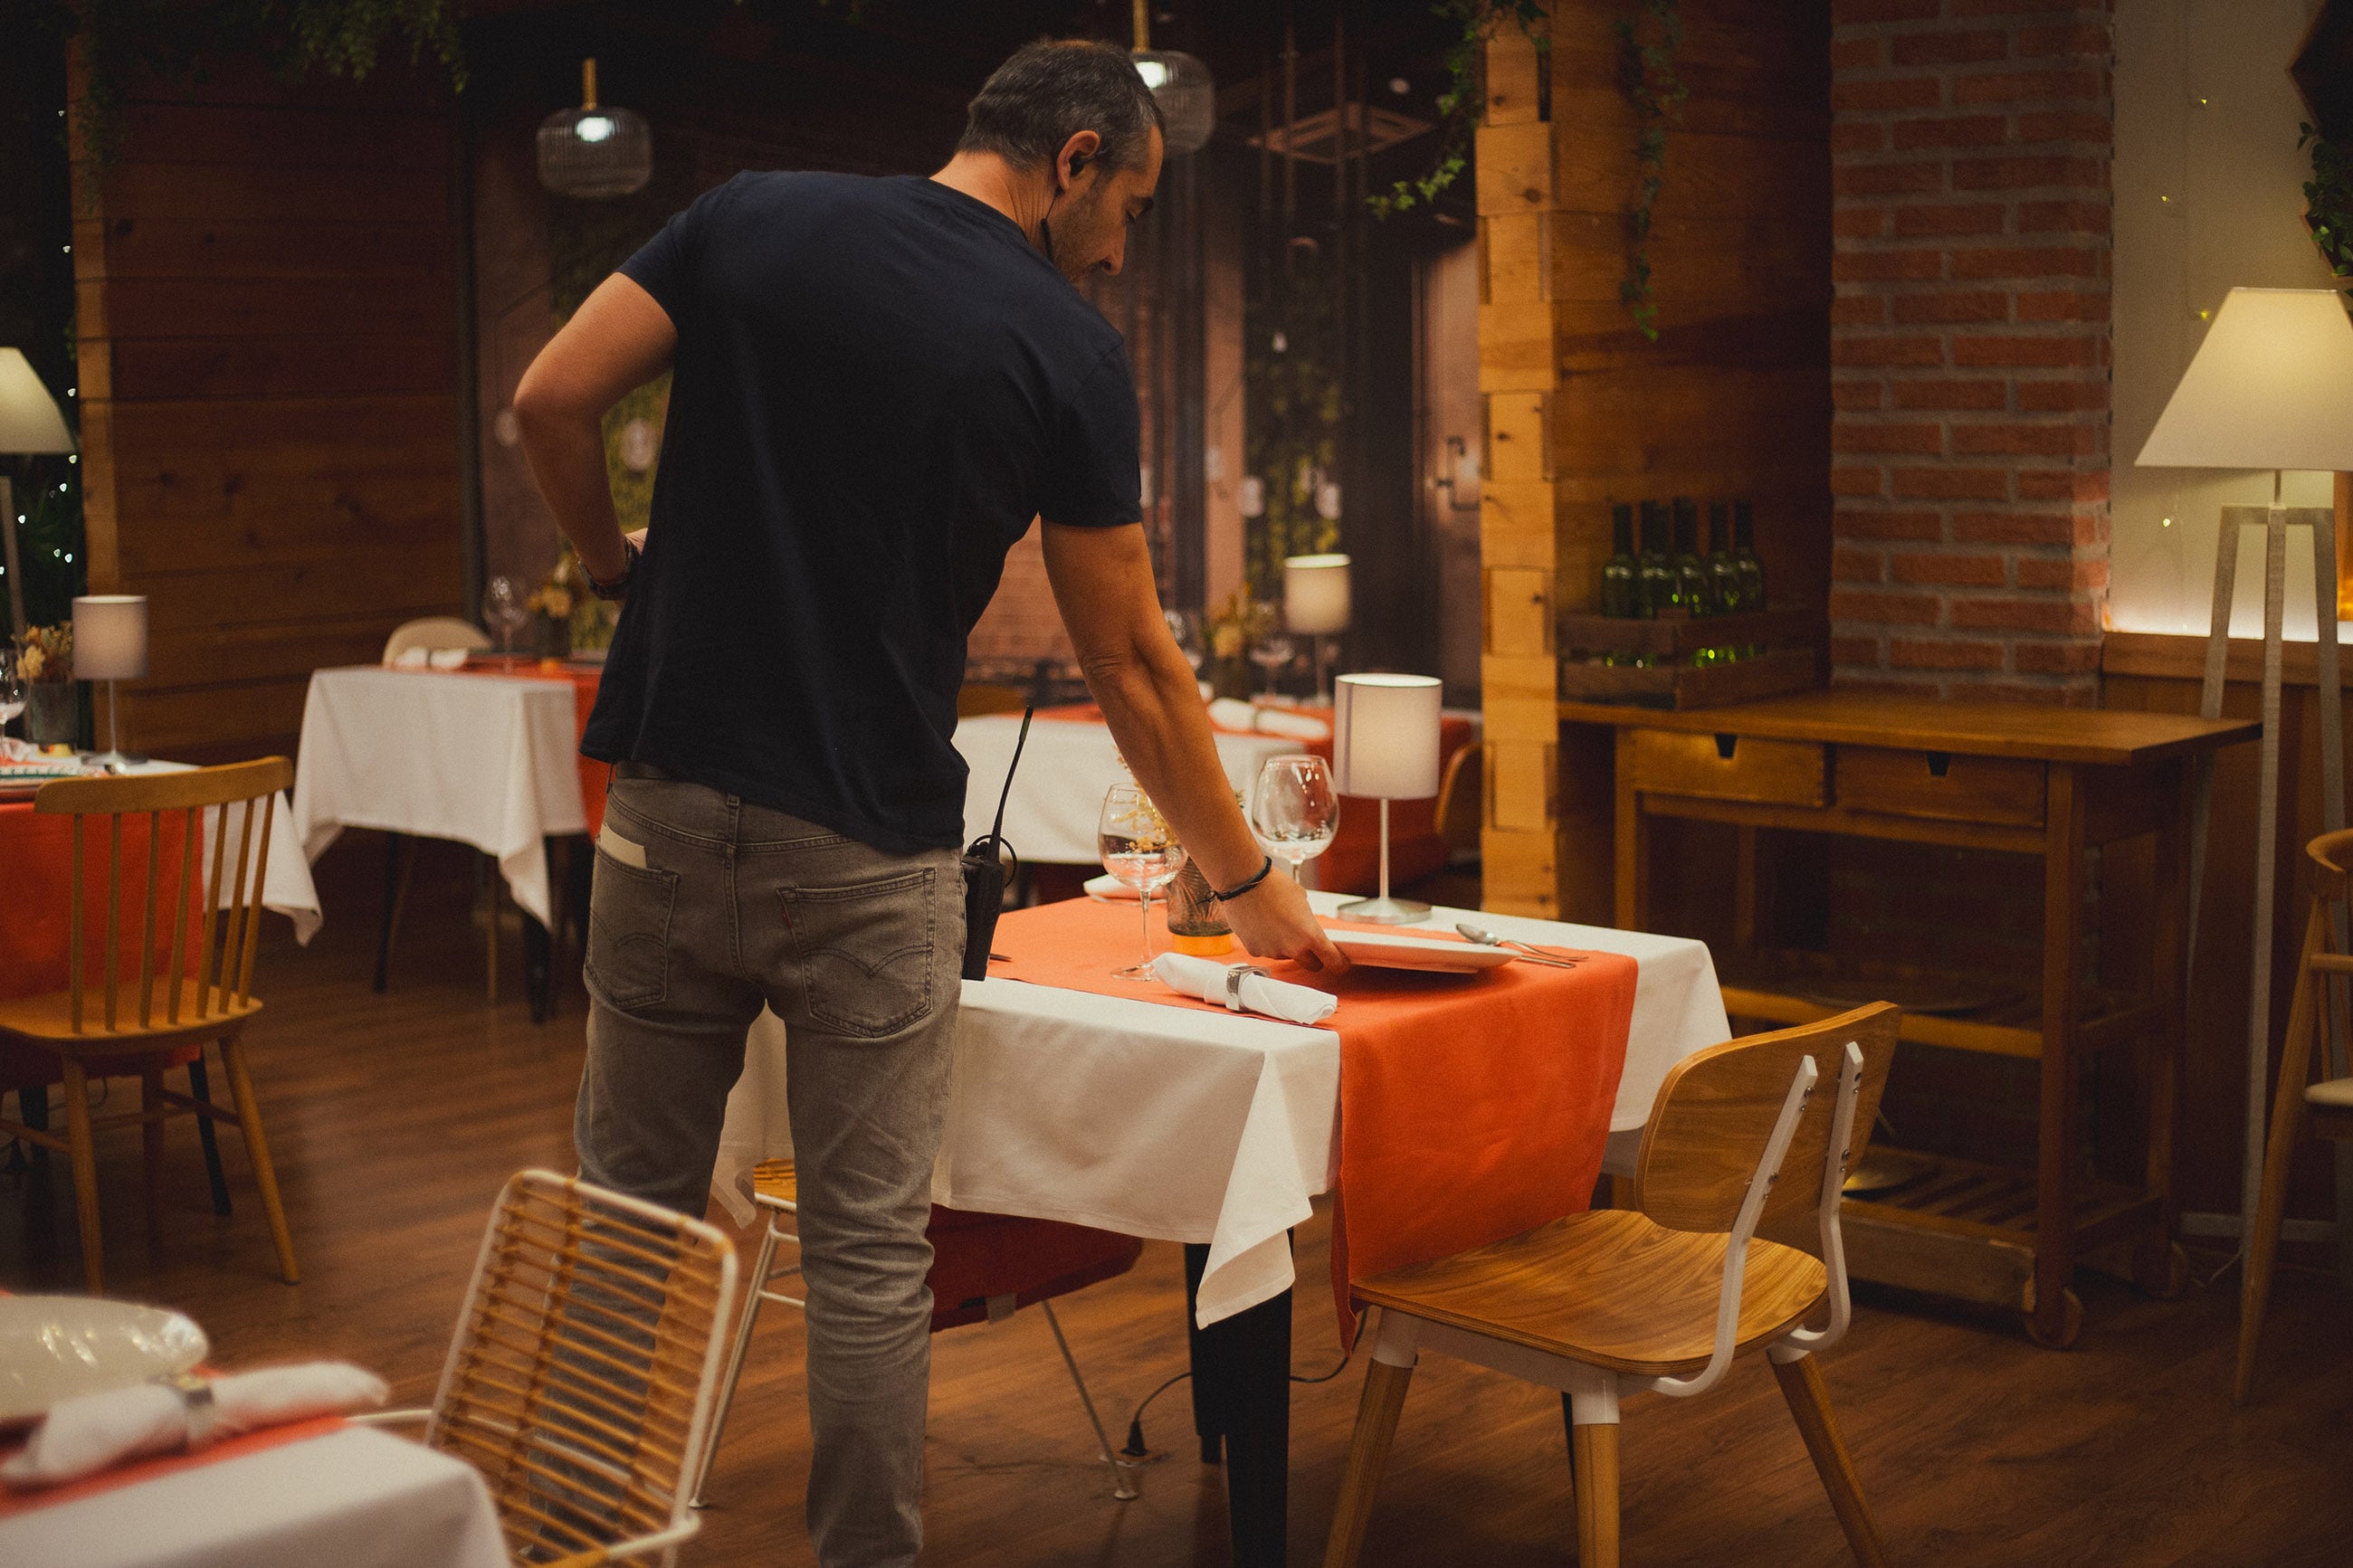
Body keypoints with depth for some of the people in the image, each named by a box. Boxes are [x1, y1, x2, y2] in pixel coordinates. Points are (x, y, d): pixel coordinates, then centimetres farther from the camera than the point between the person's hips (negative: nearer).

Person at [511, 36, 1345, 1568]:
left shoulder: (754, 218, 4)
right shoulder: (1071, 351, -4)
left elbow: (552, 404, -3)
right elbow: (1130, 662, 0)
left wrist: (620, 564, 16)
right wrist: (1249, 879, 11)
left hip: (673, 807, 3)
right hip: (868, 853, -3)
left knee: (633, 1209, 14)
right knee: (870, 1251, 7)